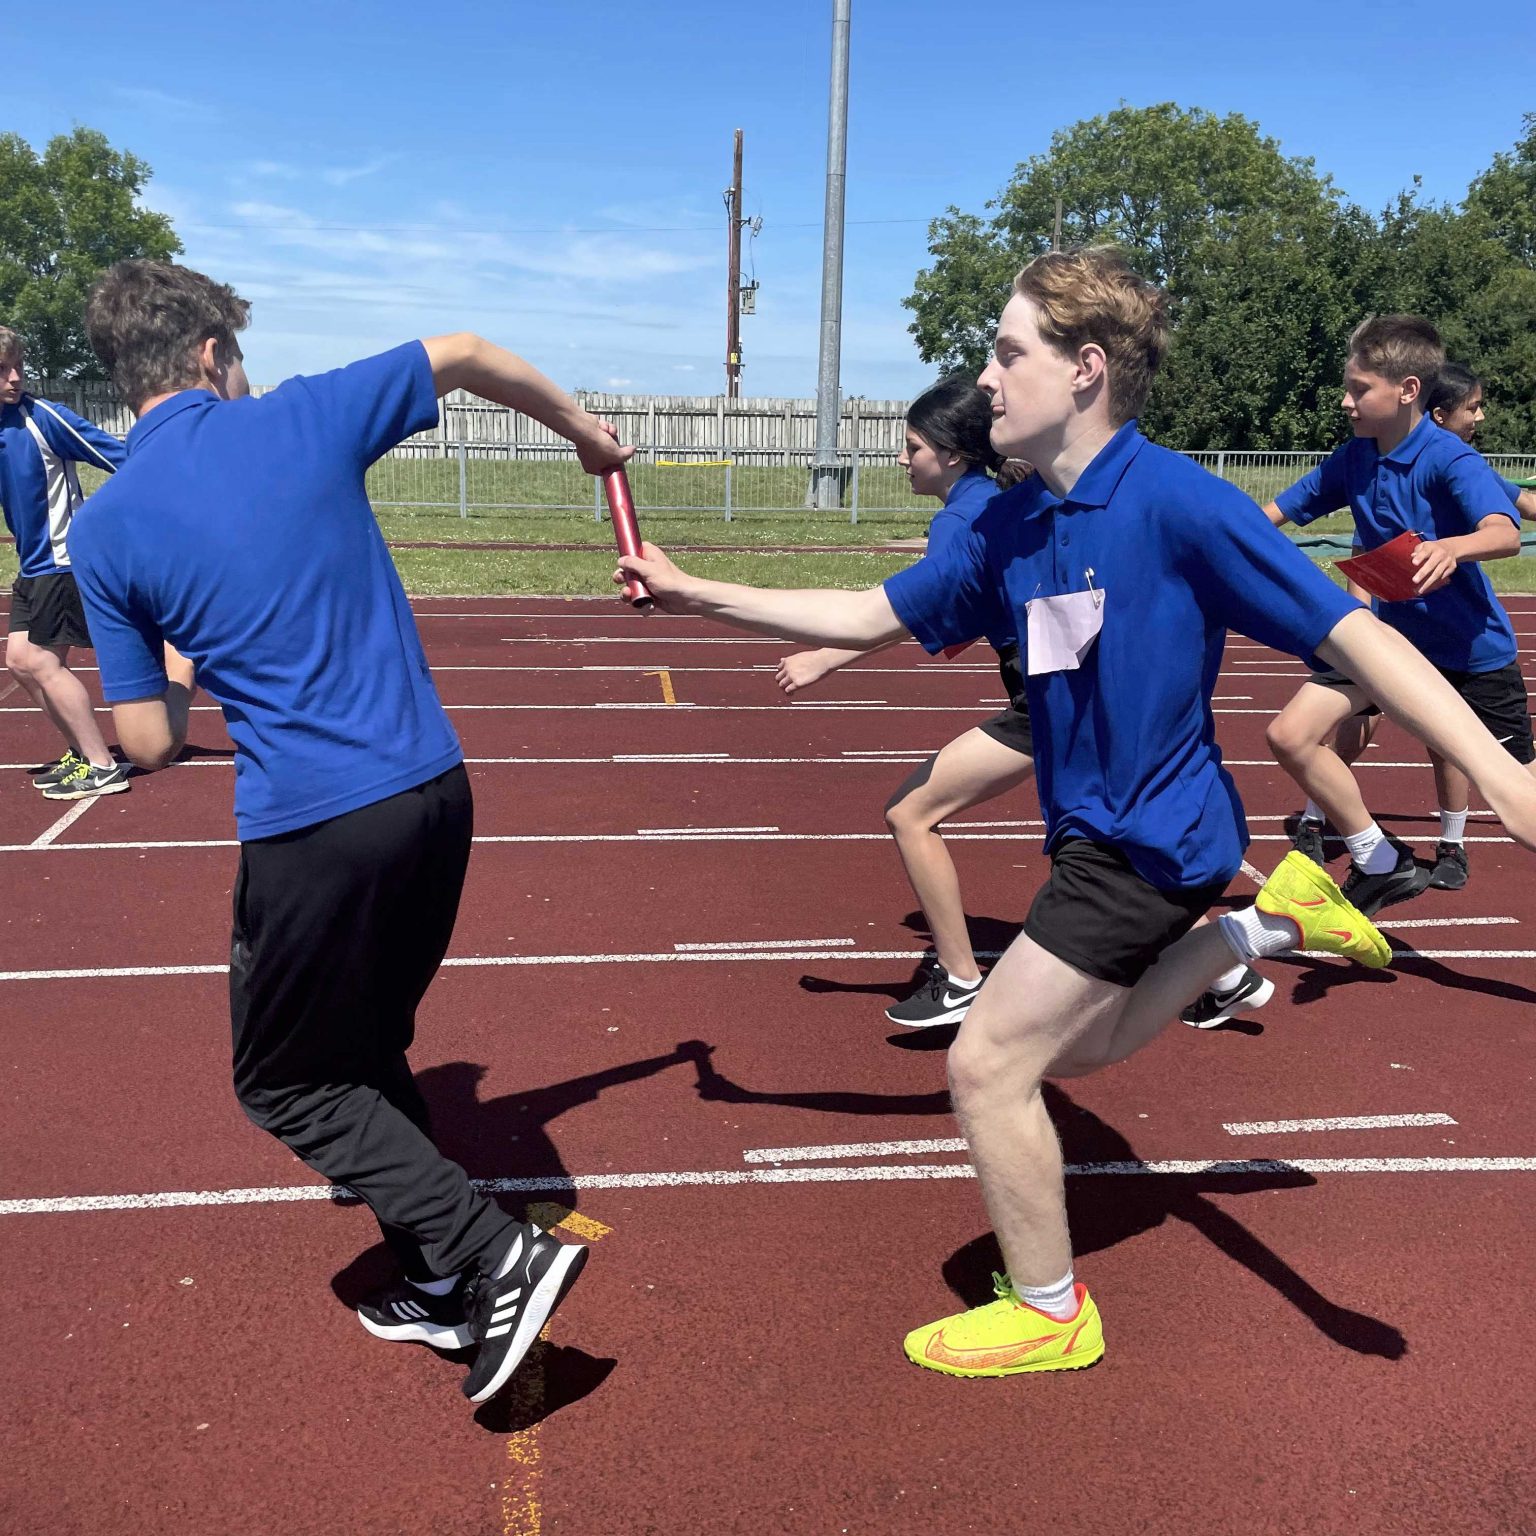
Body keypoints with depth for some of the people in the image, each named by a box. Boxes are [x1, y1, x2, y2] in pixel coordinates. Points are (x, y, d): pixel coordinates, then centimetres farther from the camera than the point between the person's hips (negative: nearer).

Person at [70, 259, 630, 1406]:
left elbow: (150, 745, 0)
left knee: (287, 1086, 15)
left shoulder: (107, 528, -2)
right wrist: (586, 432, 31)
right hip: (437, 790, 5)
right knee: (370, 1053, 24)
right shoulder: (303, 418, 3)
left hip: (313, 828, -4)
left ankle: (498, 1255, 4)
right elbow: (469, 356, 16)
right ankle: (448, 1282, 32)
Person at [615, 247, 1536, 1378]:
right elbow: (872, 616, 10)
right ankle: (1272, 920, 31)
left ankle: (1048, 1311, 19)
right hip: (1098, 832, 9)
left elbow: (1352, 634, -23)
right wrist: (694, 594, 7)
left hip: (1153, 839, -8)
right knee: (1077, 1049, 25)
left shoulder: (1178, 502, -22)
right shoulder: (1012, 528, 1)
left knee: (988, 1064, -4)